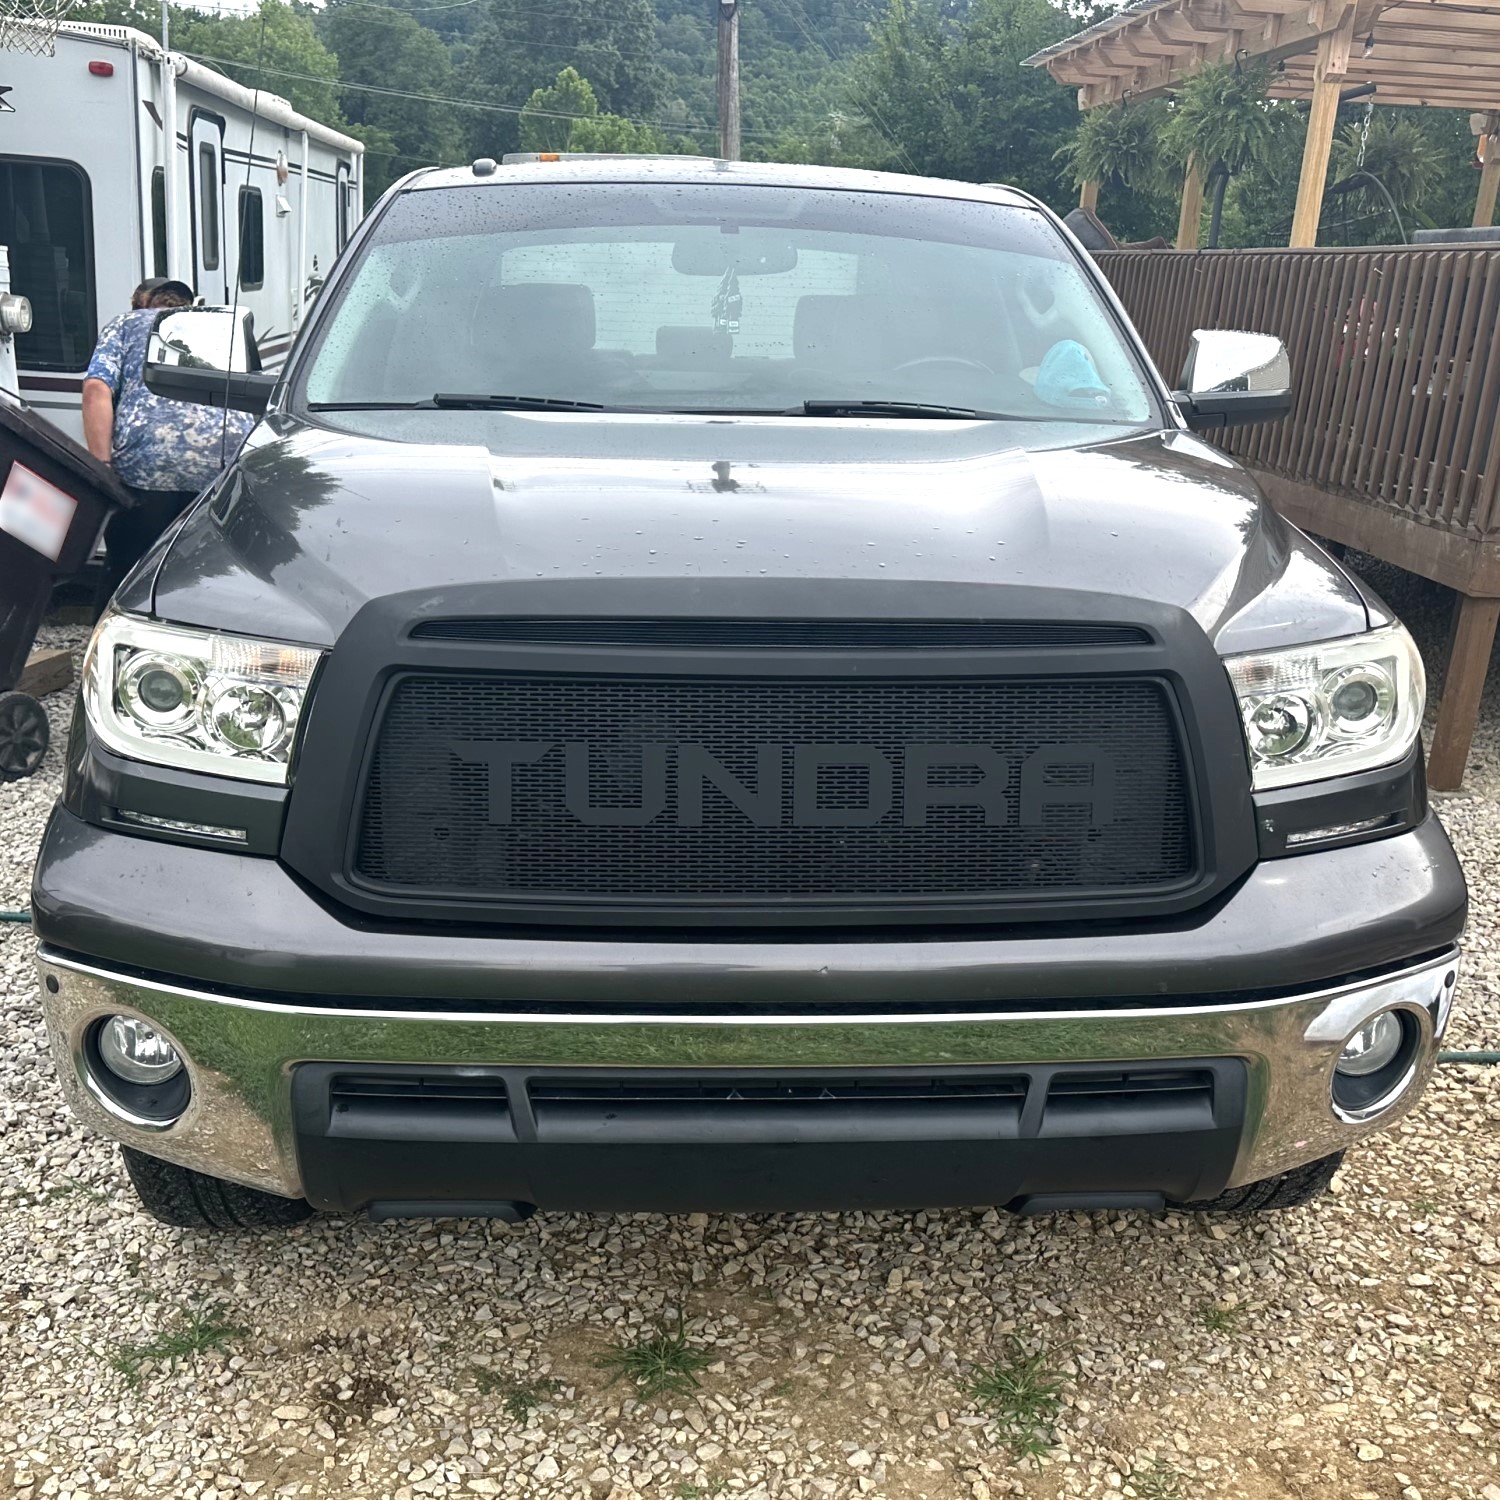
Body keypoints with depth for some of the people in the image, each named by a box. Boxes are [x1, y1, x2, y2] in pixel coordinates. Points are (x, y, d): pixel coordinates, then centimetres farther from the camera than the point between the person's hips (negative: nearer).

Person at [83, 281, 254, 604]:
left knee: (125, 577, 10)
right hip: (230, 454, 3)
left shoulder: (127, 322, 25)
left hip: (147, 459, -2)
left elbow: (97, 389, 6)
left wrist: (102, 468, 2)